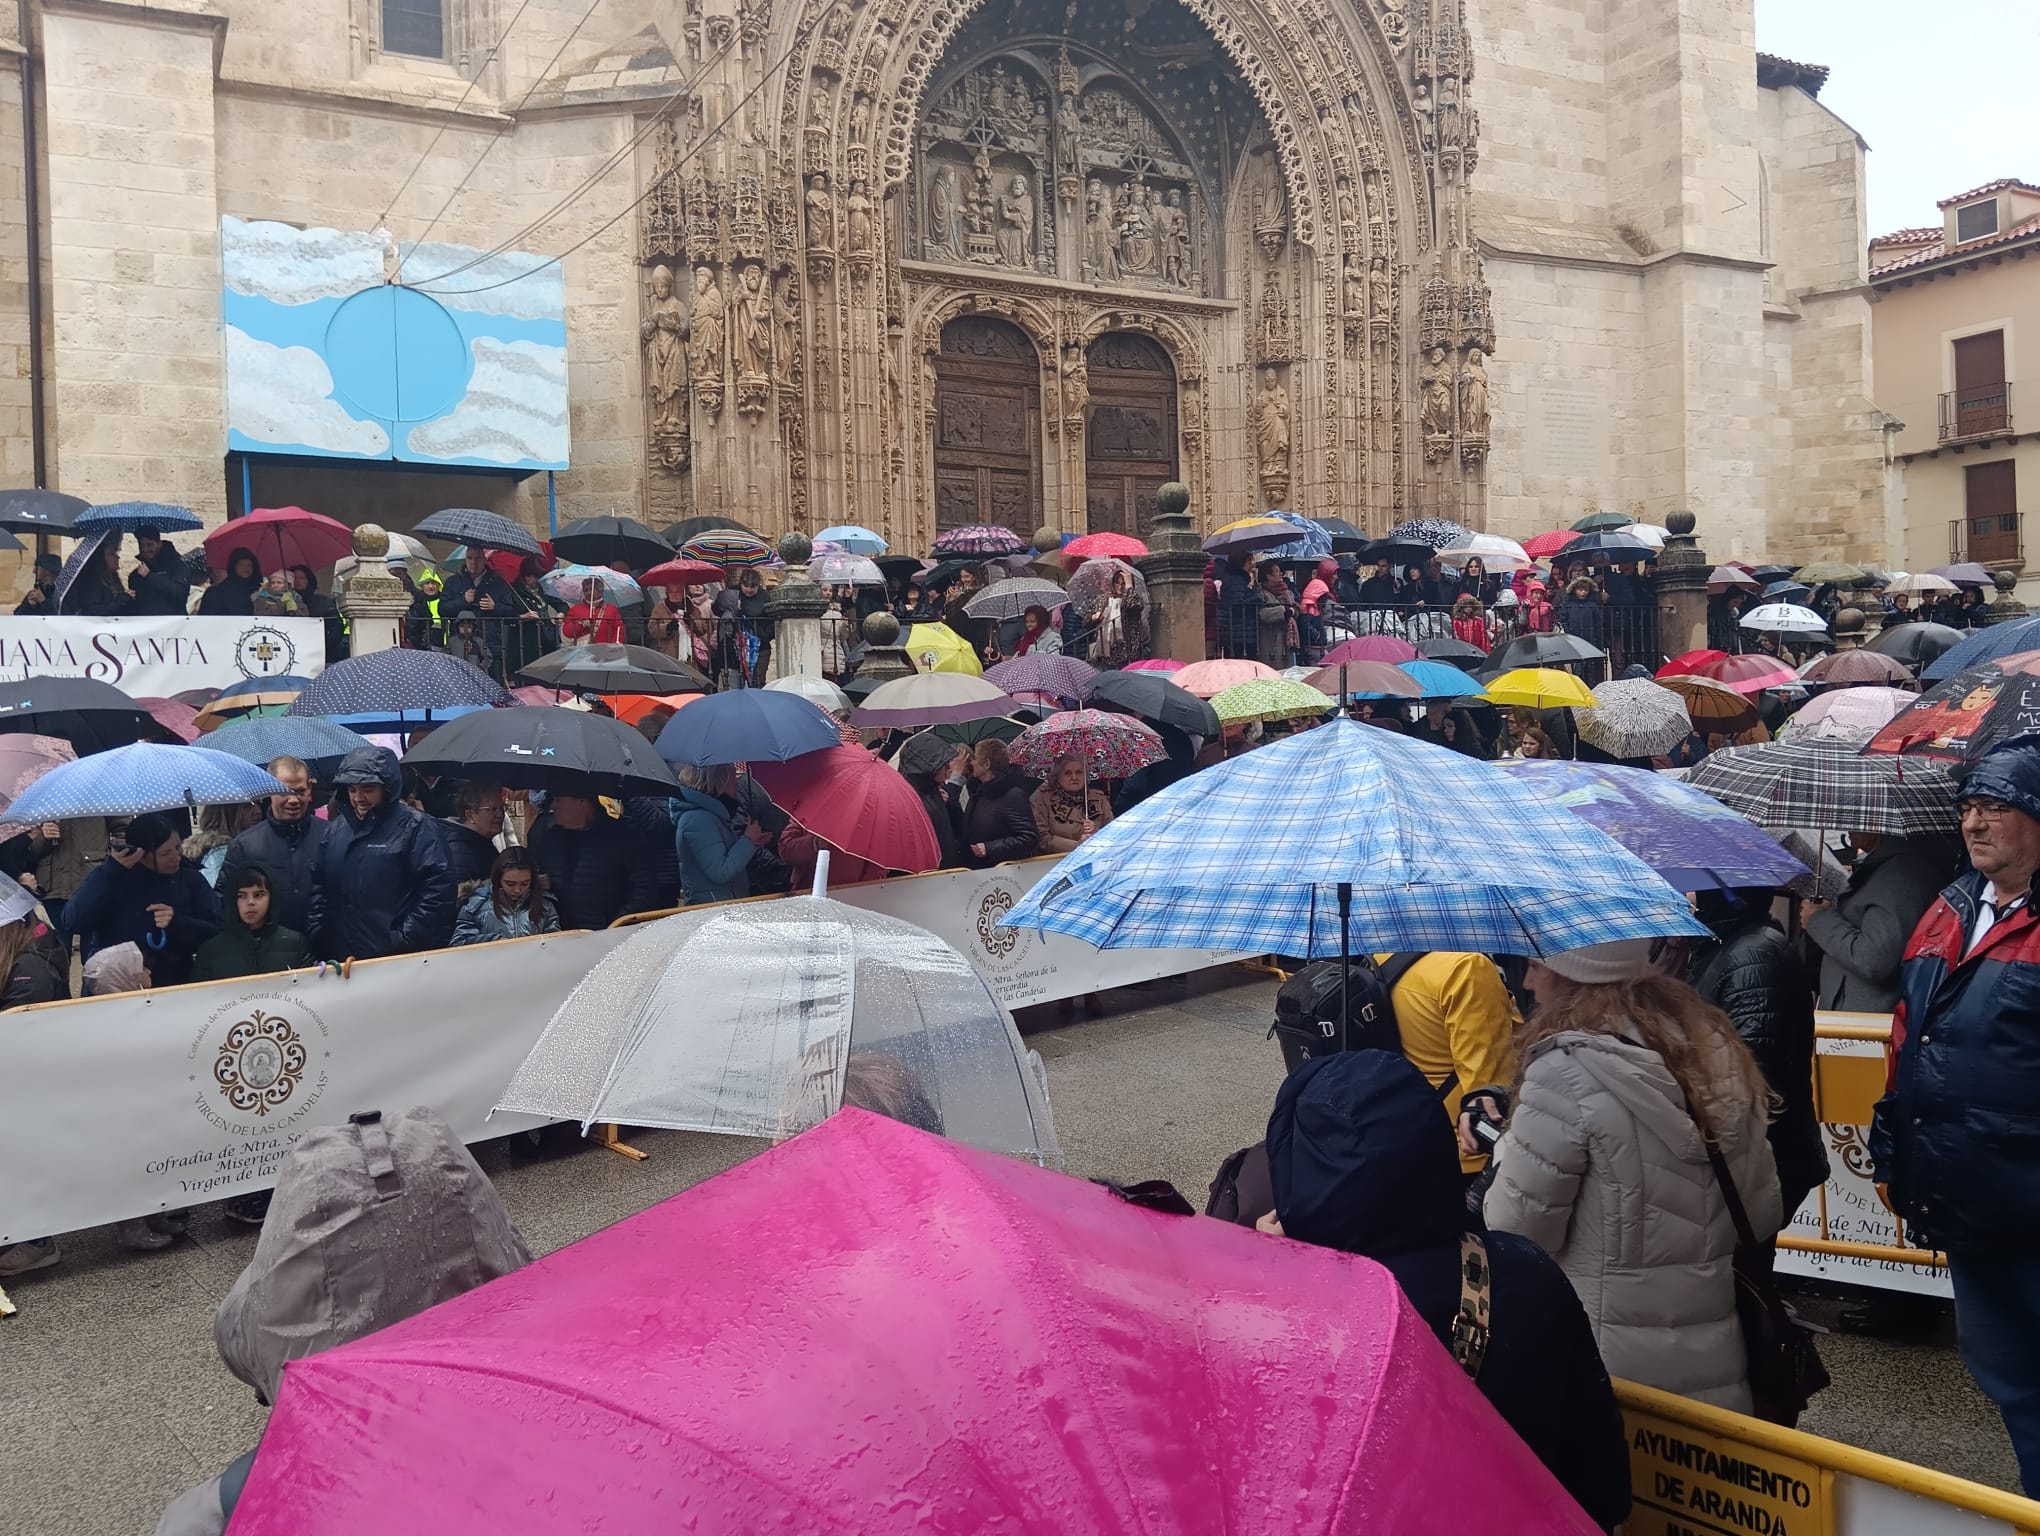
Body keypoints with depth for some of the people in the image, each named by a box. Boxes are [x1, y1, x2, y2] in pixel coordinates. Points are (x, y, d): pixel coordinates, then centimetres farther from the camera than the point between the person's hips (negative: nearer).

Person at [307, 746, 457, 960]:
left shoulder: (416, 827, -6)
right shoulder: (336, 829, 13)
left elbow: (436, 889, -13)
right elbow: (319, 889, 16)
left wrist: (403, 942, -16)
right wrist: (319, 938, 5)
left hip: (397, 959, -5)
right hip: (340, 956, 5)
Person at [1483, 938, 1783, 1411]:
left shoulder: (1566, 1072, -19)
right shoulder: (1716, 1046, 2)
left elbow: (1515, 1231, -14)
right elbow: (1764, 1213, 8)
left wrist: (1509, 1146, 2)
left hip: (1613, 1373, -6)